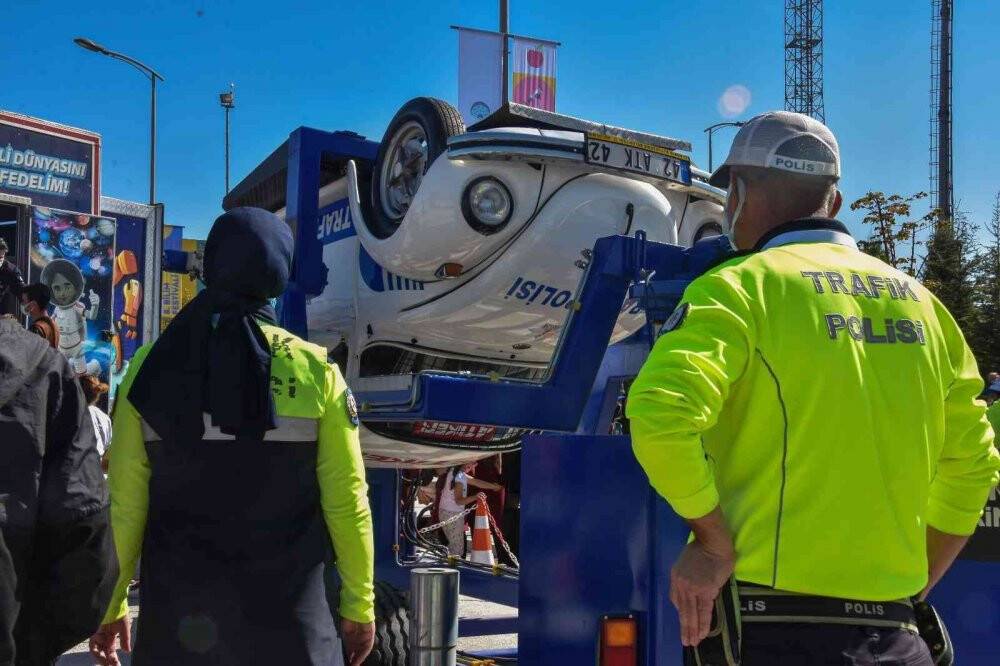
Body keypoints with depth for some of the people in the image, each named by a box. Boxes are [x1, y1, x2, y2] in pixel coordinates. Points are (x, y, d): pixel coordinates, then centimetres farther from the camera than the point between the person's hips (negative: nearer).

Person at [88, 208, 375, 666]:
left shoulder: (151, 367, -4)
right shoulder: (315, 371, -7)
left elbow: (124, 501, -3)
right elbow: (346, 500, -7)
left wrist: (110, 602, 8)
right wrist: (359, 604, 4)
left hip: (176, 614, 2)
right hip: (287, 614, -1)